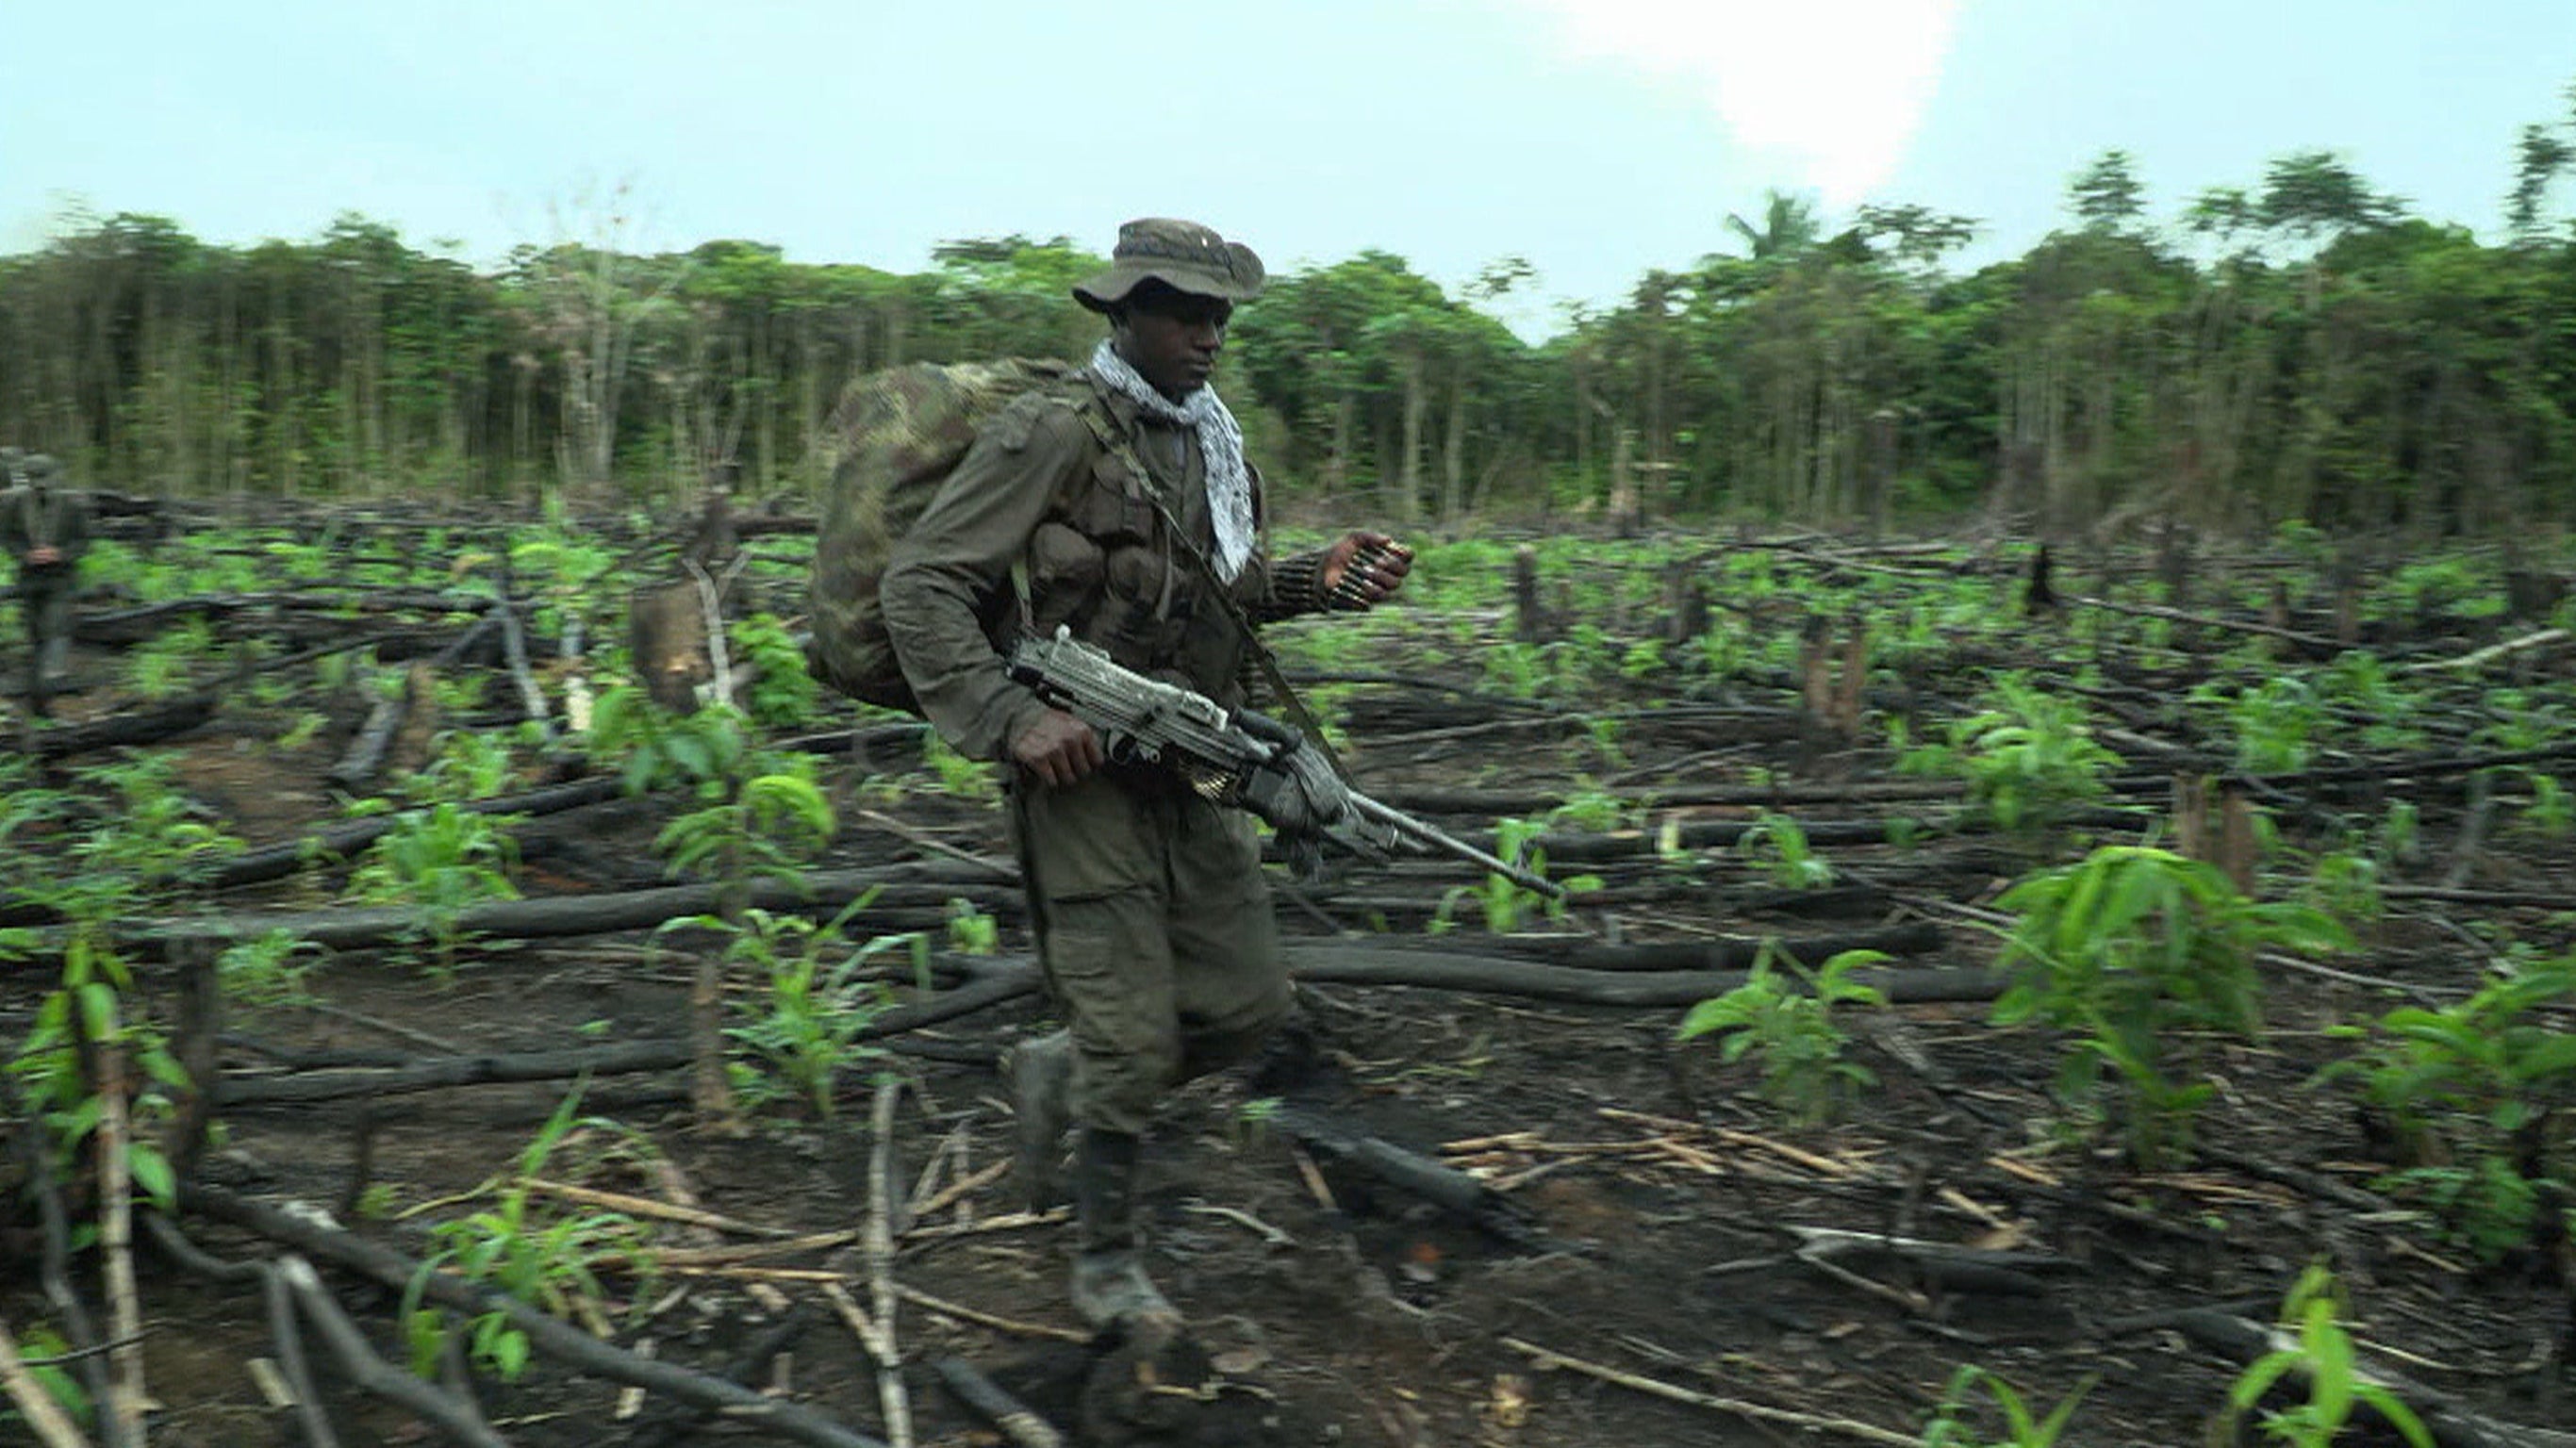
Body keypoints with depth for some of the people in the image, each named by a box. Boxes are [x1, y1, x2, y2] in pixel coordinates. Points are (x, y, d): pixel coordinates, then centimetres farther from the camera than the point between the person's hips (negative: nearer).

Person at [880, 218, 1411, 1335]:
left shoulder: (1212, 441, 12)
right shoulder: (1053, 435, -12)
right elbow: (919, 588, -14)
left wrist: (1319, 580, 4)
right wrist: (1012, 720, -23)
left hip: (1189, 775, 7)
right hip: (1084, 776, -7)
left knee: (1248, 1003, 9)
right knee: (1138, 1042, -2)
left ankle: (1060, 1073, 33)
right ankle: (1106, 1264, 21)